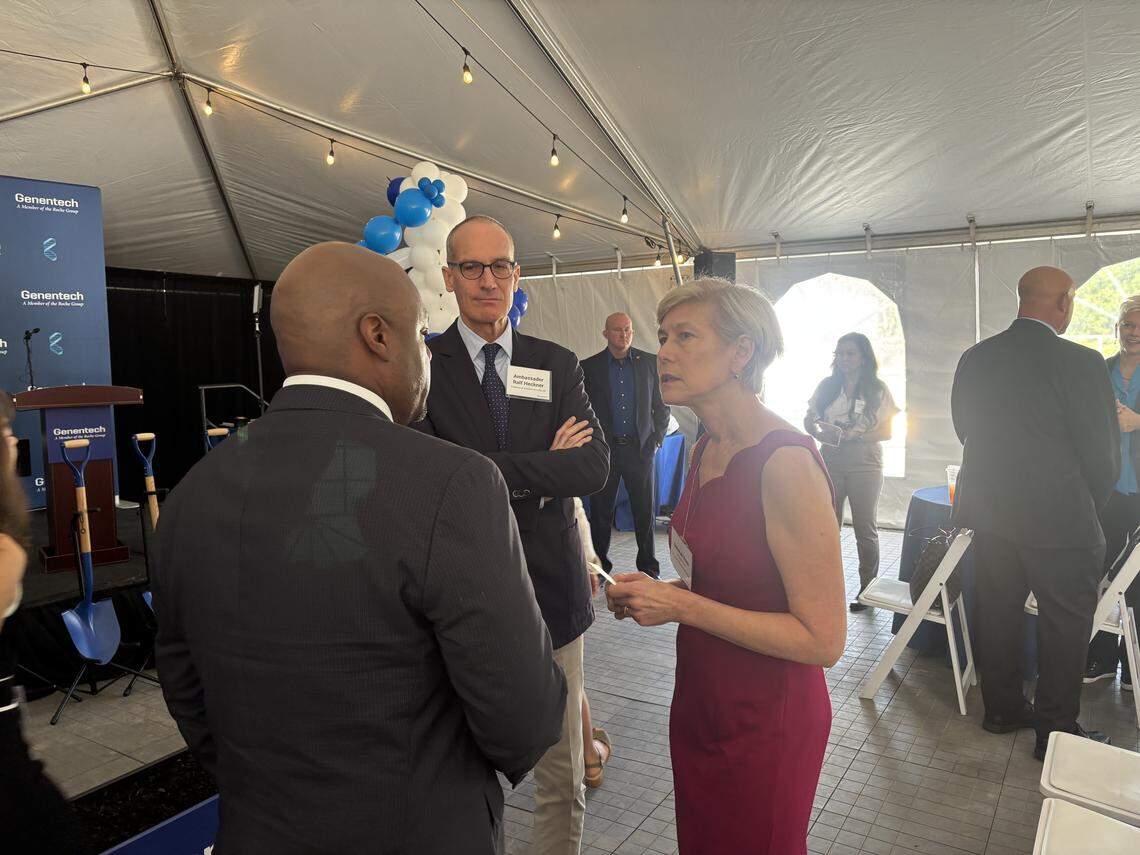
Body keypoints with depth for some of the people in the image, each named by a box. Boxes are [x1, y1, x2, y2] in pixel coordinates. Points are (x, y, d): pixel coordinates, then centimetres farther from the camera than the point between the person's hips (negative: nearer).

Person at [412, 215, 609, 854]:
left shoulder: (559, 365, 5)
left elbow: (595, 467, -8)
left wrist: (491, 468, -17)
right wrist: (545, 466, -16)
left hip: (550, 592, 3)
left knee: (563, 778, 17)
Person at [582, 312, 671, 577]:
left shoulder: (651, 363, 6)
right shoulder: (588, 367, 2)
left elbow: (662, 405, 11)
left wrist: (657, 439, 4)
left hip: (641, 448, 1)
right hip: (603, 449, -1)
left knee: (645, 511, 6)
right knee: (600, 511, 5)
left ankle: (648, 566, 20)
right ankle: (599, 565, 20)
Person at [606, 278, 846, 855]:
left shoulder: (786, 461, -25)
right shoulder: (706, 451, 2)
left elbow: (822, 640, -23)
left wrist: (683, 606, -24)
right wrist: (658, 591, -2)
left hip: (766, 722, -8)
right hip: (701, 702, 8)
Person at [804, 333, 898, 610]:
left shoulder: (878, 390, -1)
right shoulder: (827, 386, 8)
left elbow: (886, 431, -4)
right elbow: (809, 419, 9)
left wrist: (853, 435, -18)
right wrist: (820, 432, -13)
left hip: (865, 465, -3)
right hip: (830, 463, 3)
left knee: (865, 529, 5)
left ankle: (867, 589, 16)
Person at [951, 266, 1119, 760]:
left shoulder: (974, 359, -1)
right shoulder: (1080, 363, -17)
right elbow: (1102, 453, -12)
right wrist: (1088, 508, 6)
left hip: (988, 513, 5)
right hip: (1060, 519, -5)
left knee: (996, 612, 17)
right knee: (1065, 626, 10)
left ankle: (1001, 710, 31)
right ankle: (1056, 732, 21)